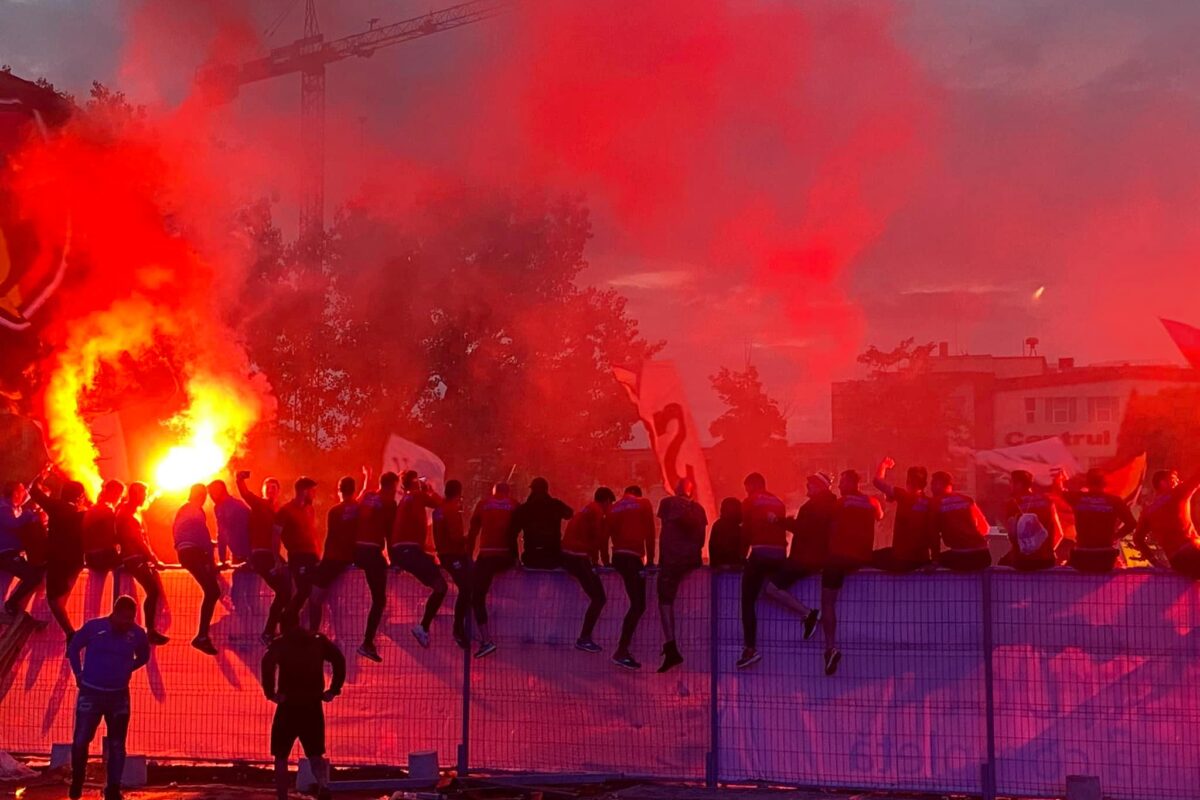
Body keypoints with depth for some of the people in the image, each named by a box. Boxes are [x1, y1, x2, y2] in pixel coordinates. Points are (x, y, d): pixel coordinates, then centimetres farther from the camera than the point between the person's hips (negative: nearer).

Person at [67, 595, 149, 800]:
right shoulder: (93, 627, -12)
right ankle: (76, 783, 19)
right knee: (81, 741, -3)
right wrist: (78, 674, 2)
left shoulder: (137, 634, -7)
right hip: (91, 693, -2)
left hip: (119, 696, 2)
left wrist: (126, 670, 4)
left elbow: (143, 656, 15)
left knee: (117, 745, 3)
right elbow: (73, 648, 5)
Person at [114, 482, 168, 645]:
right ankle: (150, 631, -16)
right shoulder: (126, 513, -9)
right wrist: (152, 558, -17)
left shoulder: (135, 512, 20)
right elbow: (136, 540, -16)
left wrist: (152, 557, 6)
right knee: (153, 591, -17)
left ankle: (151, 630, 5)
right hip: (133, 558, -9)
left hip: (141, 557, 9)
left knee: (154, 591, 2)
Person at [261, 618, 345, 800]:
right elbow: (339, 660, -3)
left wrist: (270, 693, -16)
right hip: (313, 706, 3)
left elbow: (268, 663, -23)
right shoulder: (318, 641, 7)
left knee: (281, 757, 11)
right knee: (315, 754, 10)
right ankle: (323, 785, -19)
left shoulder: (280, 644, -3)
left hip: (289, 706, -3)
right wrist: (333, 690, 1)